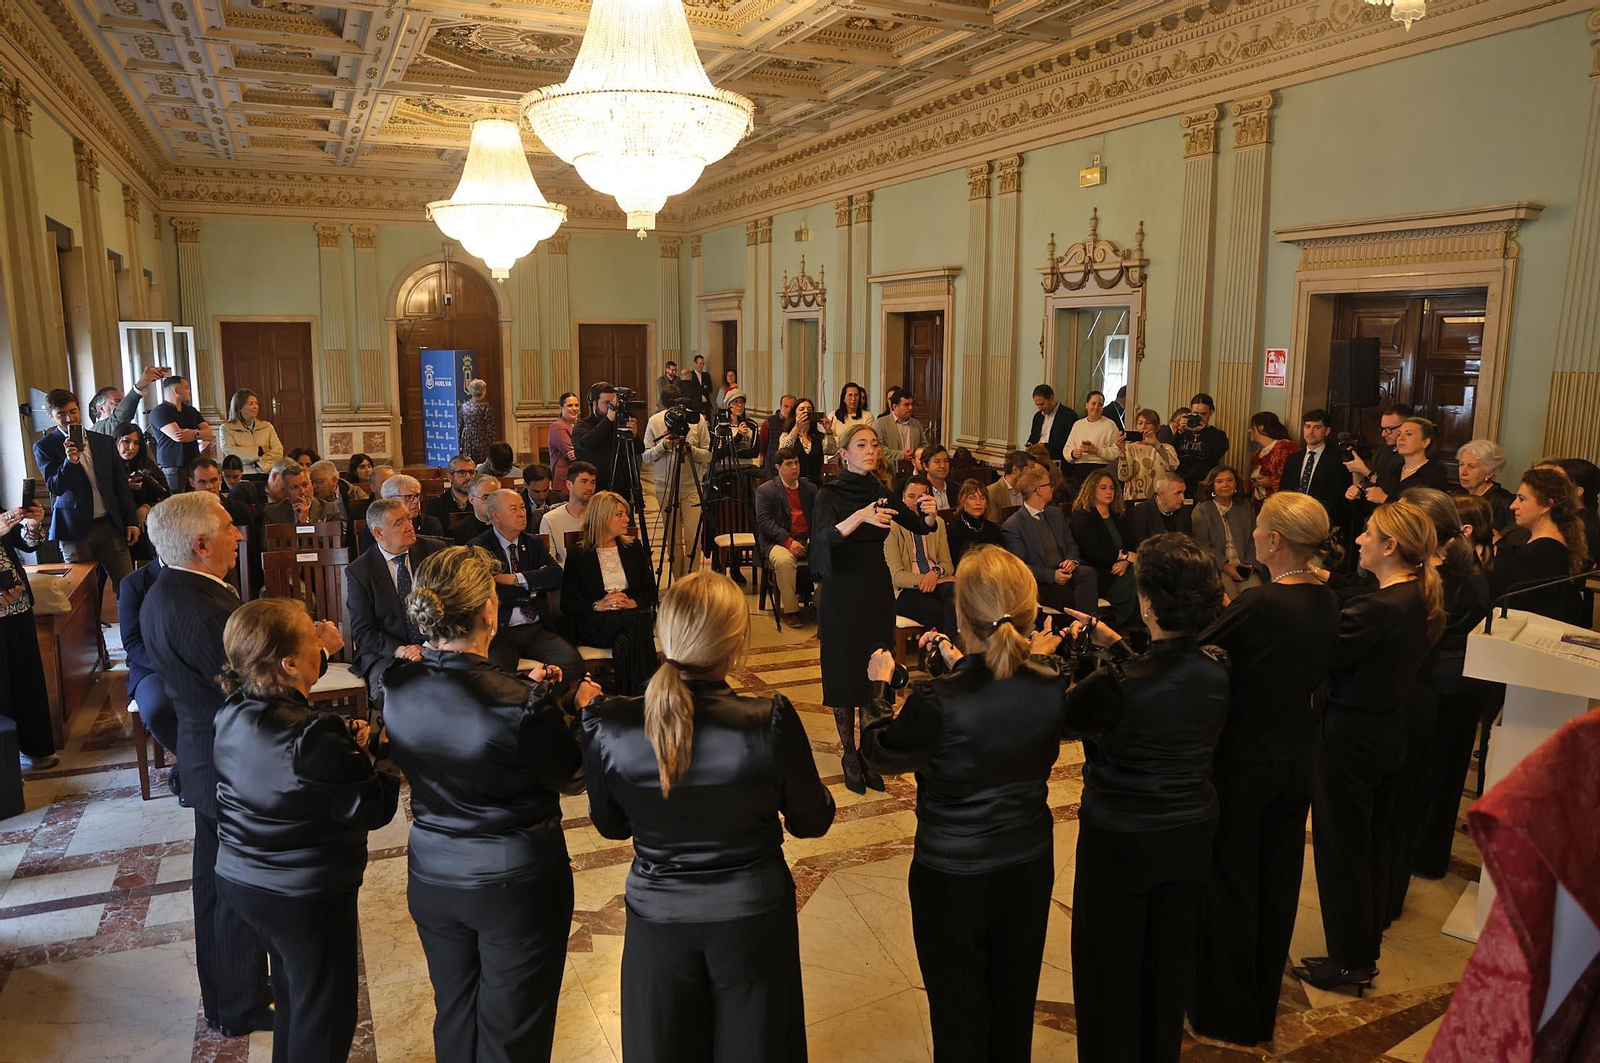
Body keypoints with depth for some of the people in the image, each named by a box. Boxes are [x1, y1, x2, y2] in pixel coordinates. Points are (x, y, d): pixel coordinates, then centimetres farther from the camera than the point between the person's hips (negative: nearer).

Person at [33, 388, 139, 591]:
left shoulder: (104, 443, 9)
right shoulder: (44, 447, 1)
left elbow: (121, 484, 13)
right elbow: (55, 487, -8)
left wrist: (131, 521, 9)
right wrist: (69, 461, -24)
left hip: (110, 524, 3)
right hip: (75, 528, -2)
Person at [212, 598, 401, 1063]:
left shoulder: (234, 714, -5)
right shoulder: (310, 739, -31)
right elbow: (372, 809, -23)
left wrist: (343, 740, -2)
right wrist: (387, 762, -6)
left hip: (240, 880, 8)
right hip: (306, 897, -8)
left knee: (292, 990, 29)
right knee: (325, 1013, 11)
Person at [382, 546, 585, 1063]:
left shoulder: (395, 689, -11)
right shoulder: (521, 704, -28)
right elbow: (571, 778, -13)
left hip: (432, 878, 5)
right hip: (515, 882, -5)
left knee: (454, 1018, 26)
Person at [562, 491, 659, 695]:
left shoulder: (634, 548, 17)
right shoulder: (577, 555, 6)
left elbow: (651, 592, 13)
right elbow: (567, 603, 2)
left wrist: (632, 602, -9)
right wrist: (598, 605, -16)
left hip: (632, 612, 3)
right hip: (594, 626, -2)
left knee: (626, 641, -36)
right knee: (637, 620, -35)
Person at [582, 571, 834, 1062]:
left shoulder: (608, 726, -19)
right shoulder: (770, 722, -26)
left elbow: (610, 825, -2)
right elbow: (812, 821, -9)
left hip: (656, 914, 2)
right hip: (752, 912, -1)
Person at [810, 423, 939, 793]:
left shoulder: (884, 494, 5)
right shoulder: (830, 494, -9)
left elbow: (922, 528, 5)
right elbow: (824, 538, -26)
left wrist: (929, 513, -18)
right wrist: (860, 517, -43)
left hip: (878, 592, 4)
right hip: (841, 593, -4)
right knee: (844, 675, 4)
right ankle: (849, 754, 18)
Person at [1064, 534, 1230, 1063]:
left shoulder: (1114, 683, -30)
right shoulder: (1217, 668, -13)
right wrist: (1114, 643, 10)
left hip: (1120, 839, -5)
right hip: (1191, 834, 6)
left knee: (1111, 965, 16)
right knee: (1169, 960, 25)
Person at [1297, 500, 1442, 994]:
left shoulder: (1376, 608, -26)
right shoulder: (1421, 600, 3)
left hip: (1349, 736, -9)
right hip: (1390, 734, 9)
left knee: (1341, 847, 5)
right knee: (1373, 844, 20)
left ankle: (1350, 962, 18)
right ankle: (1367, 948, 34)